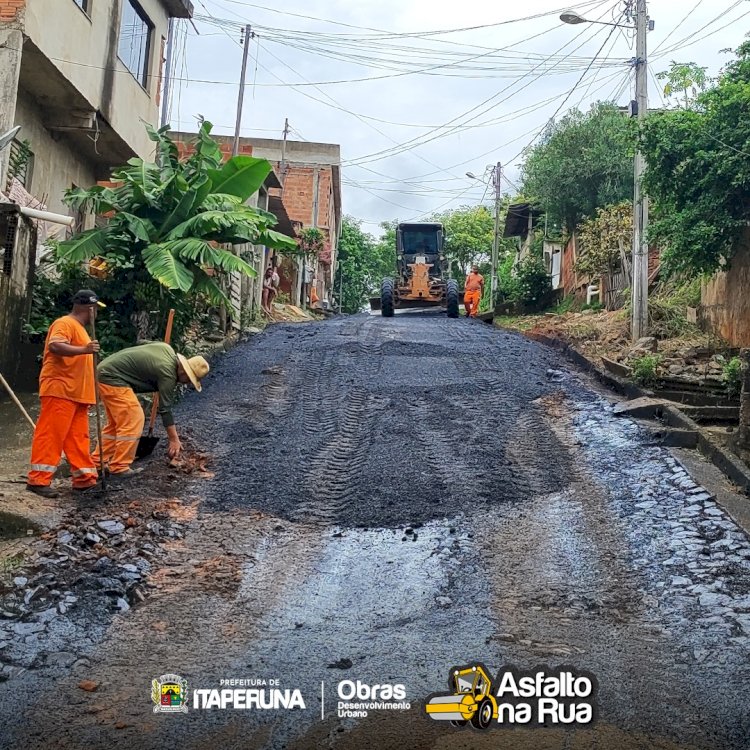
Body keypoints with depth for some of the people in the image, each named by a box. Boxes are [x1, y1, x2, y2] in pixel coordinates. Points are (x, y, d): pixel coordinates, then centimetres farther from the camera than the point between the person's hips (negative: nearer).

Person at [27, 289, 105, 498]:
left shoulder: (79, 328, 22)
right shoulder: (65, 323, -9)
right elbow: (55, 346, -28)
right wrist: (83, 350, -38)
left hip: (77, 393, 10)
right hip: (59, 391, -10)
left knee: (78, 437, 9)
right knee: (51, 434, -9)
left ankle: (84, 478, 12)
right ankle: (38, 480, -6)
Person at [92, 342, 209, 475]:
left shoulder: (168, 349, 6)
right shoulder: (167, 374, -19)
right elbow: (165, 409, -16)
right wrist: (174, 439, -10)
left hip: (105, 369, 10)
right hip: (112, 377, -10)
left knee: (116, 422, 17)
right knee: (133, 421, -11)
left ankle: (99, 461, 20)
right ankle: (119, 467, -5)